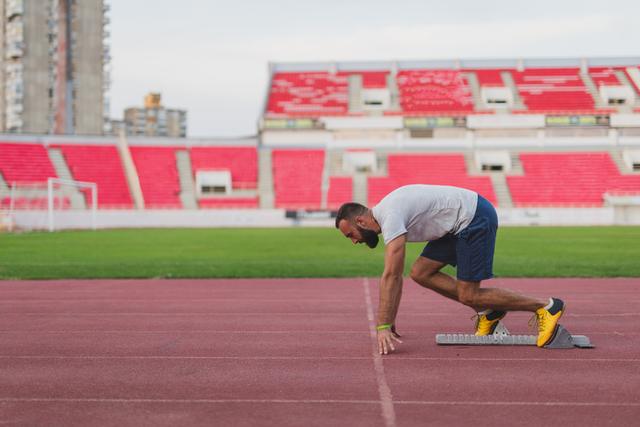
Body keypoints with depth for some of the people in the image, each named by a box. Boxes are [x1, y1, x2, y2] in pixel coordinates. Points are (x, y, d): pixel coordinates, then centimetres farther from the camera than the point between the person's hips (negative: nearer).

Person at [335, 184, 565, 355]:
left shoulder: (390, 218, -19)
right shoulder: (387, 214, 12)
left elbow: (391, 276, -25)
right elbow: (394, 277, 17)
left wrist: (383, 327, -24)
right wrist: (389, 322, 17)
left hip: (475, 219, -10)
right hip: (461, 224, 10)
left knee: (468, 296, -8)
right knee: (421, 273, 5)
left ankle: (546, 307, 1)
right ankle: (487, 311, 11)